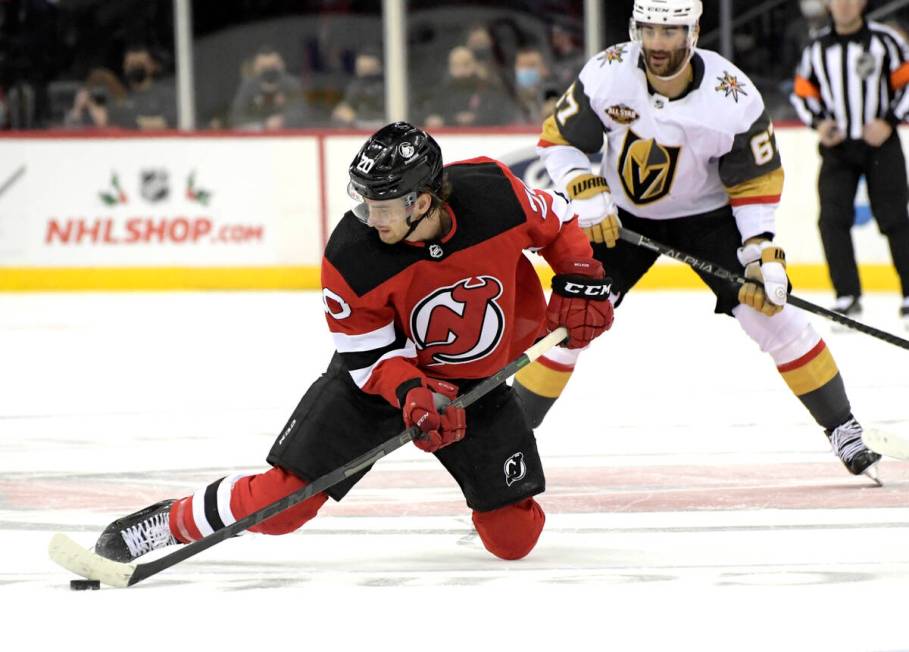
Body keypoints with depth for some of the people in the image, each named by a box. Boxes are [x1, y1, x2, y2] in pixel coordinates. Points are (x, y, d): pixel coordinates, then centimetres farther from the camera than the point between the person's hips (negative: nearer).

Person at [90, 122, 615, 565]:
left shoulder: (495, 193, -26)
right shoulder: (351, 259, -28)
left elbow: (555, 221, -3)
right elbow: (370, 355, -19)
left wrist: (582, 283, -12)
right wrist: (412, 393, -36)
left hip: (479, 379, 2)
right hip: (376, 370, -2)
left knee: (514, 538, -1)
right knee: (281, 501, -13)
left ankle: (493, 499, 35)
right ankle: (170, 522, 9)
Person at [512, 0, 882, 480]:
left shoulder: (732, 97, -26)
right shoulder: (606, 76, -23)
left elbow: (756, 179, -14)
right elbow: (558, 139, -11)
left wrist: (762, 249, -23)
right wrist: (586, 193, -27)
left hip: (707, 213, -1)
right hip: (621, 215, 1)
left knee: (769, 311, -13)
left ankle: (842, 428, -1)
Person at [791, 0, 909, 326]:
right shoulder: (816, 49, 7)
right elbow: (802, 93, 14)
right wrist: (818, 124, -4)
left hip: (880, 143, -3)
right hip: (837, 147, 3)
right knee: (833, 219, -10)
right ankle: (848, 297, -5)